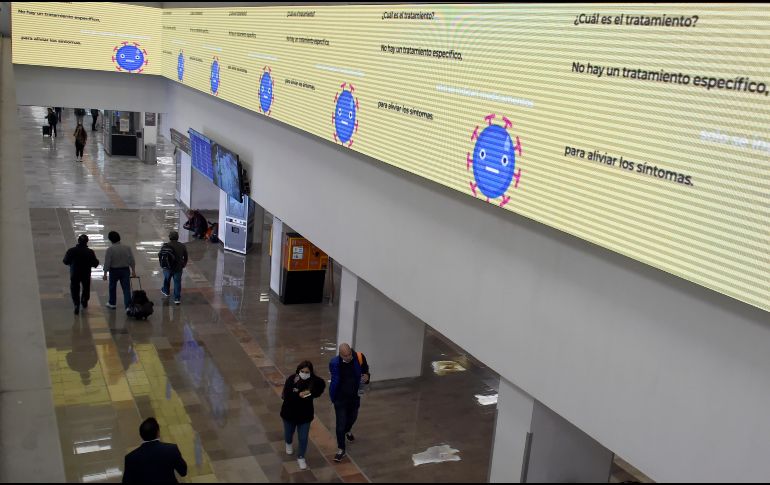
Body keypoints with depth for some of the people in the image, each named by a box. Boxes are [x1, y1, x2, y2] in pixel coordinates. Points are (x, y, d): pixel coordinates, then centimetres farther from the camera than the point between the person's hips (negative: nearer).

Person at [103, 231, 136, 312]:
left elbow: (107, 263, -13)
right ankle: (128, 306, -11)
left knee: (112, 287, 19)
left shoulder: (110, 249, -13)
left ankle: (112, 303, 34)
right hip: (125, 270, 2)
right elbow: (132, 261, 1)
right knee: (126, 288, 0)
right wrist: (133, 271, 9)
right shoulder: (127, 248, -3)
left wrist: (105, 273, -7)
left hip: (114, 271, -2)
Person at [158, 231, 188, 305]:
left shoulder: (165, 246, -11)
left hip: (167, 267, 0)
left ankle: (166, 291, 48)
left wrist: (161, 264, 12)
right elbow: (185, 257, 7)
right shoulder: (182, 246, -3)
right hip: (178, 268, 0)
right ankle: (177, 298, 3)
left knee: (166, 279, 25)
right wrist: (183, 265, 22)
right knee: (177, 282, 5)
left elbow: (160, 255, -4)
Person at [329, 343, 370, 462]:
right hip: (340, 398, -3)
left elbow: (365, 371, -2)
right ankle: (341, 449, 20)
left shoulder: (359, 358, -21)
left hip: (354, 396, 3)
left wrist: (367, 377, -23)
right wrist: (332, 397, 1)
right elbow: (334, 380, -3)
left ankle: (348, 431, 61)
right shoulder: (334, 363, -24)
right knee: (340, 424, 1)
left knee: (352, 417, 27)